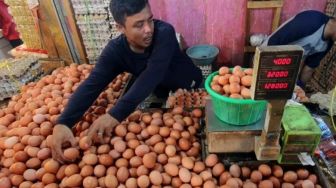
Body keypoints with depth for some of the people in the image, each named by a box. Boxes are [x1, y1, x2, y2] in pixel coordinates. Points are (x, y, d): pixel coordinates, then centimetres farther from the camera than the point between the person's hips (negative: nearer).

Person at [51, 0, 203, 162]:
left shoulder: (164, 32, -32)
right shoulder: (115, 51, -22)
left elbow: (152, 75, -44)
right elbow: (91, 85, -31)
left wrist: (116, 114, -55)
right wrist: (63, 123, -47)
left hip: (190, 88, -1)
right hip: (162, 94, 2)